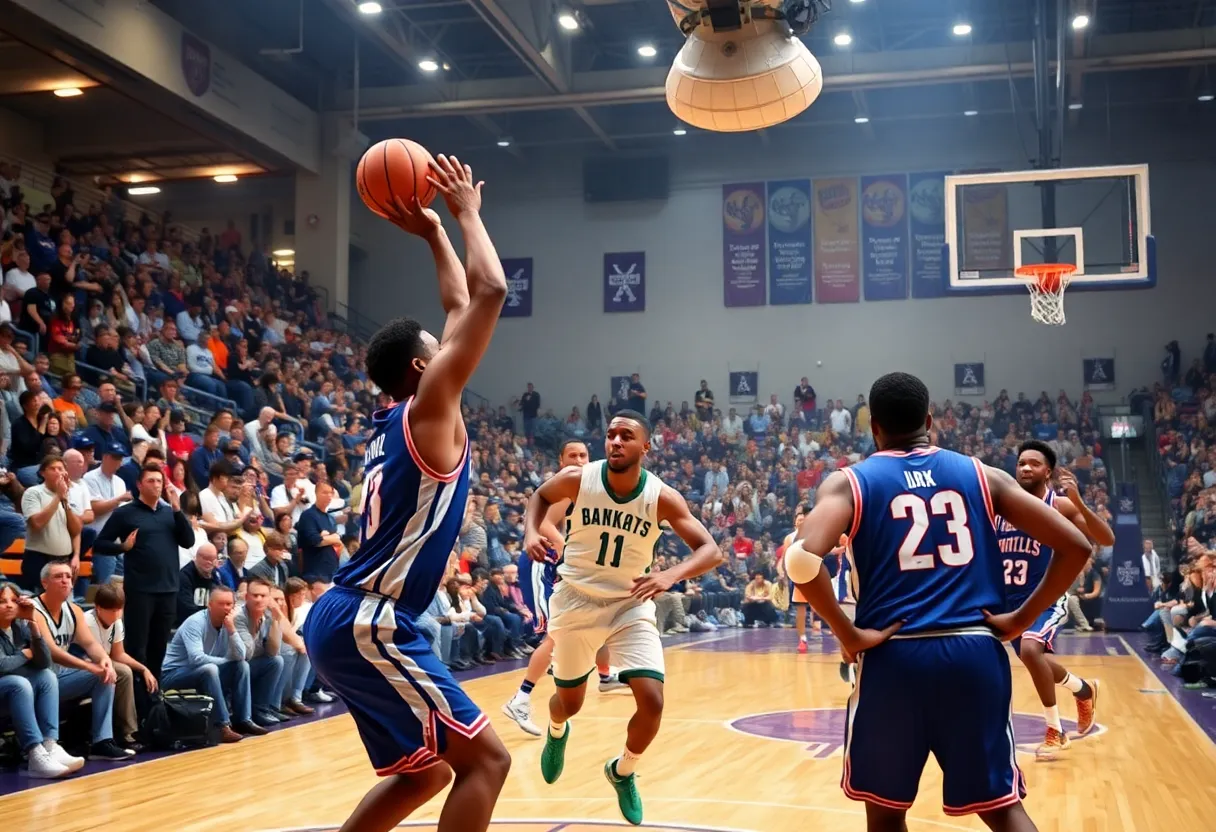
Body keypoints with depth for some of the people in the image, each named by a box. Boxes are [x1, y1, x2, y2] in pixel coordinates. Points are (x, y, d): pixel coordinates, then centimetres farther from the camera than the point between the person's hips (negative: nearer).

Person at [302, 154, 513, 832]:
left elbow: (462, 308, 26)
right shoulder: (428, 406, -8)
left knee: (426, 770, 19)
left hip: (348, 619, 10)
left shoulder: (400, 417, 16)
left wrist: (434, 233, 28)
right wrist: (466, 212, 1)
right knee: (486, 758, -5)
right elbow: (491, 292, -11)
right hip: (368, 624, -10)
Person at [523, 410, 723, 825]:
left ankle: (623, 772, 18)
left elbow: (710, 551, -17)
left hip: (630, 604, 0)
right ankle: (556, 733, 53)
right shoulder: (577, 479, -15)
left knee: (653, 701, -13)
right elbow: (540, 495, 7)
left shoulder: (662, 497, -17)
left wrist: (671, 575, -36)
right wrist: (531, 532, -14)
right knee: (570, 701, 12)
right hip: (577, 600, 0)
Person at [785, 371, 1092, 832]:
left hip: (893, 657, -1)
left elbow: (801, 558, -18)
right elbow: (1075, 546, 5)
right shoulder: (983, 475, 10)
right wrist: (1020, 619, 9)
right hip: (975, 652, 2)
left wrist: (849, 635, -8)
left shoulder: (848, 483, 2)